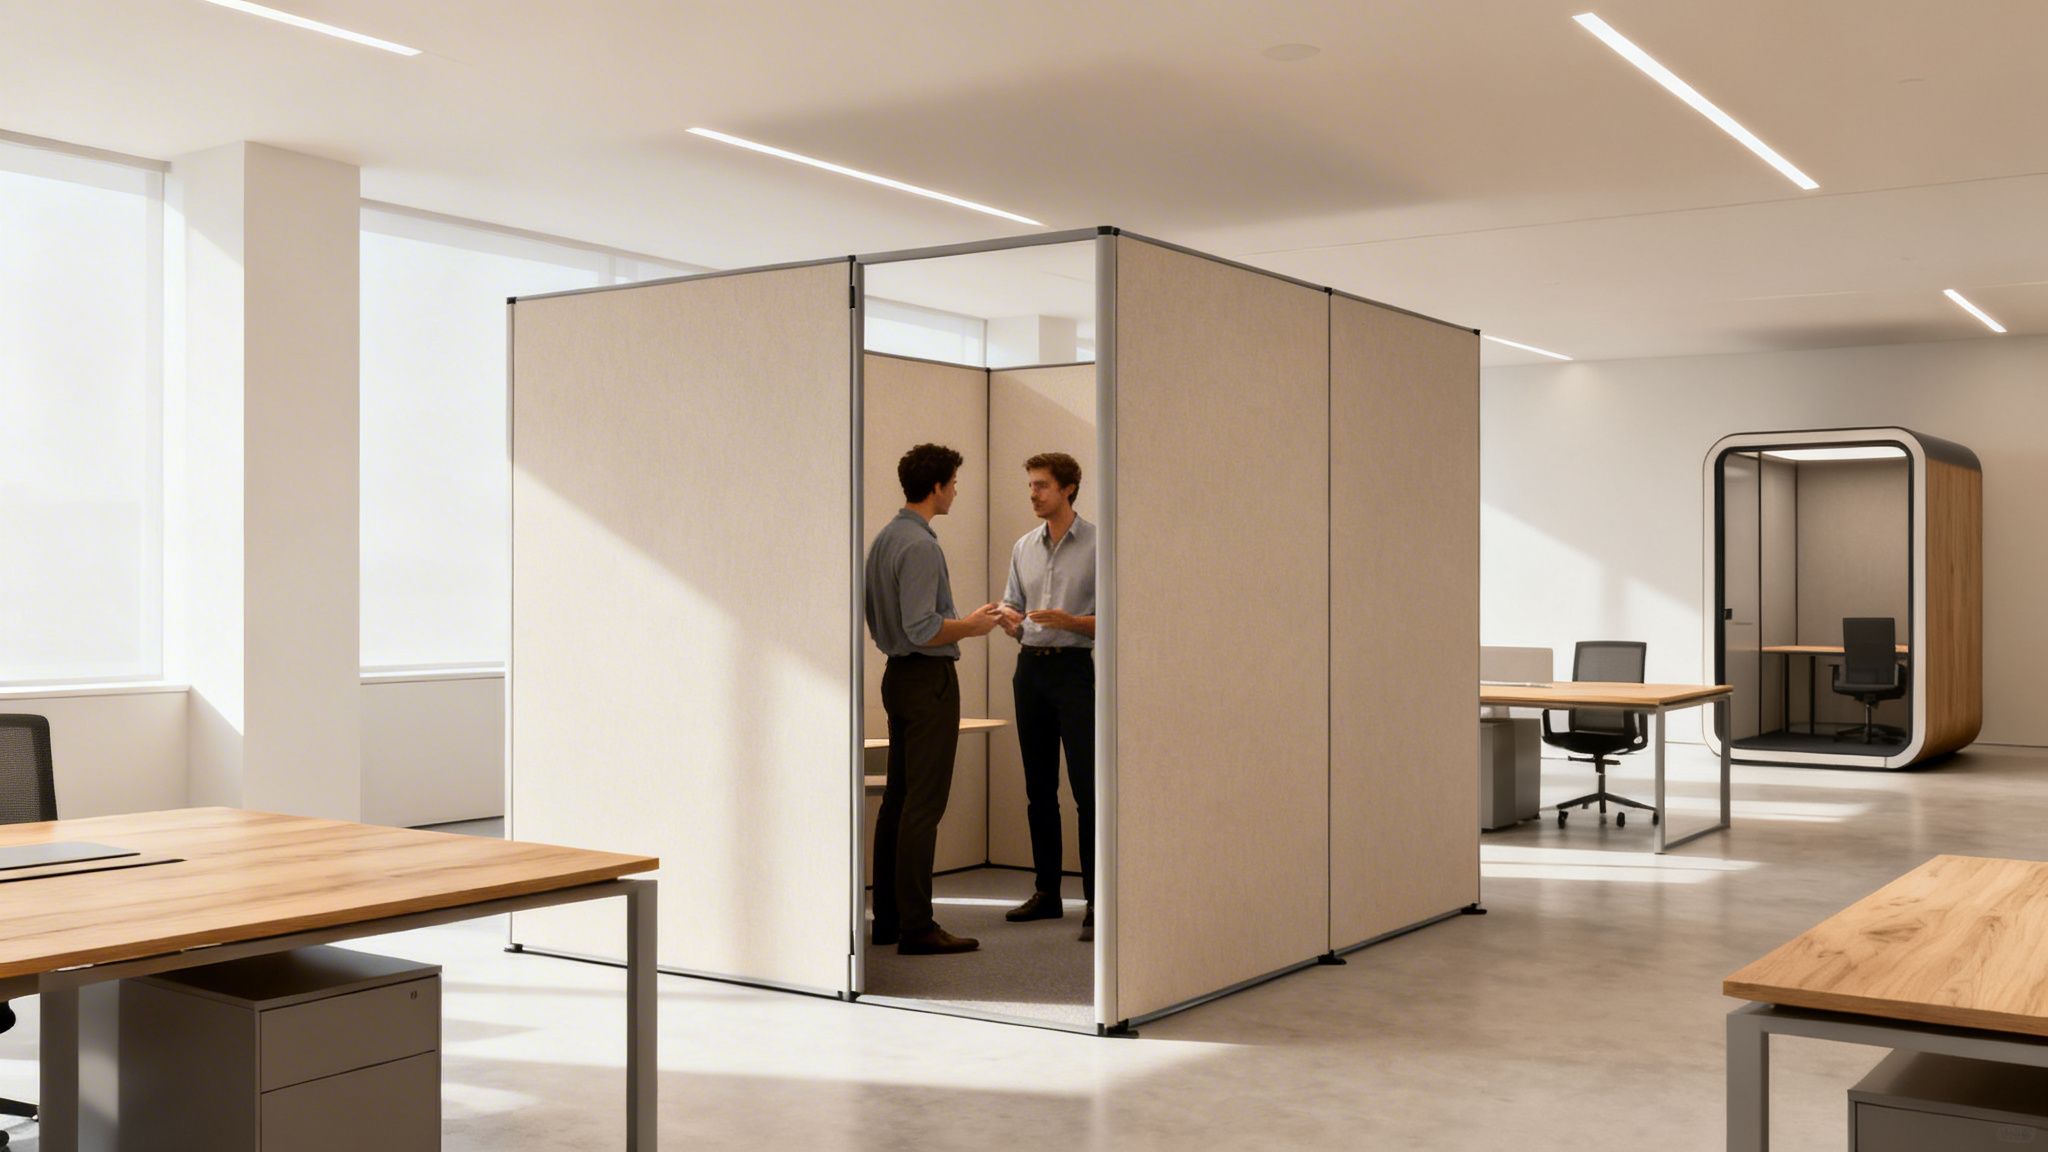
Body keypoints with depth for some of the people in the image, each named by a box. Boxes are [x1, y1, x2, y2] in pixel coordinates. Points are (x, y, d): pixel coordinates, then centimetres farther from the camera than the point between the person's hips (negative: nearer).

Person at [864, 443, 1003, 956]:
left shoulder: (884, 537, 12)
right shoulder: (920, 545, -19)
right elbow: (923, 630, -24)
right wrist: (971, 625, -9)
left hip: (898, 675, 10)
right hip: (929, 680, -10)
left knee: (897, 799, 11)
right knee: (923, 806, -8)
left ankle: (888, 918, 16)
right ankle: (916, 926, -5)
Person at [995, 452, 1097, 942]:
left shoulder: (1097, 544, -4)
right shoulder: (1024, 547, 13)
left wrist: (1069, 621, -21)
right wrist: (1007, 619, -6)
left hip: (1075, 668, -6)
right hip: (1030, 667, 6)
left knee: (1087, 788, -9)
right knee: (1039, 789, 10)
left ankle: (1096, 902, -6)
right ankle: (1046, 892, 18)